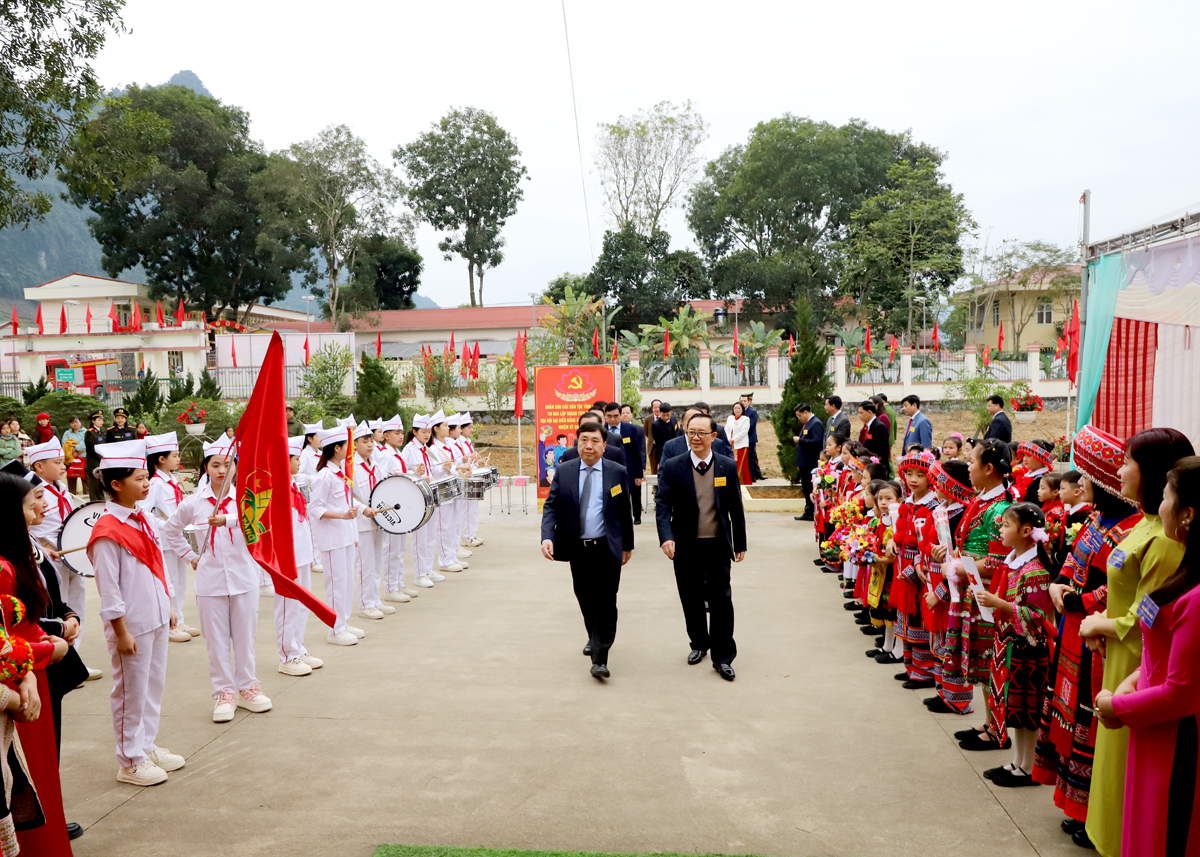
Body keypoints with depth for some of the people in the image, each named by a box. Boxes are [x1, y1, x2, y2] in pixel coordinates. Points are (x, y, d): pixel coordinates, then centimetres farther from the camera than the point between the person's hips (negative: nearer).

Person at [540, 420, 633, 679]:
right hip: (577, 548, 2)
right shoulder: (564, 472, 1)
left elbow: (625, 512, 4)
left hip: (607, 548, -2)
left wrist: (627, 544, 8)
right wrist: (547, 537, -17)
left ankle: (599, 659, -2)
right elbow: (551, 507, -1)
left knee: (606, 602, -5)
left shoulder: (617, 473, -2)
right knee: (585, 599, 15)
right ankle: (594, 638, 41)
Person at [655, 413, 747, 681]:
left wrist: (740, 543, 9)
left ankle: (722, 656, 9)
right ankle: (699, 643, 34)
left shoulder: (728, 466, 1)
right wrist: (666, 536, -26)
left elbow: (736, 508, 6)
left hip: (718, 546, 0)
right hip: (686, 547, 0)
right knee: (691, 600, 12)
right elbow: (663, 505, -11)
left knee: (721, 600, -2)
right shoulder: (671, 468, -4)